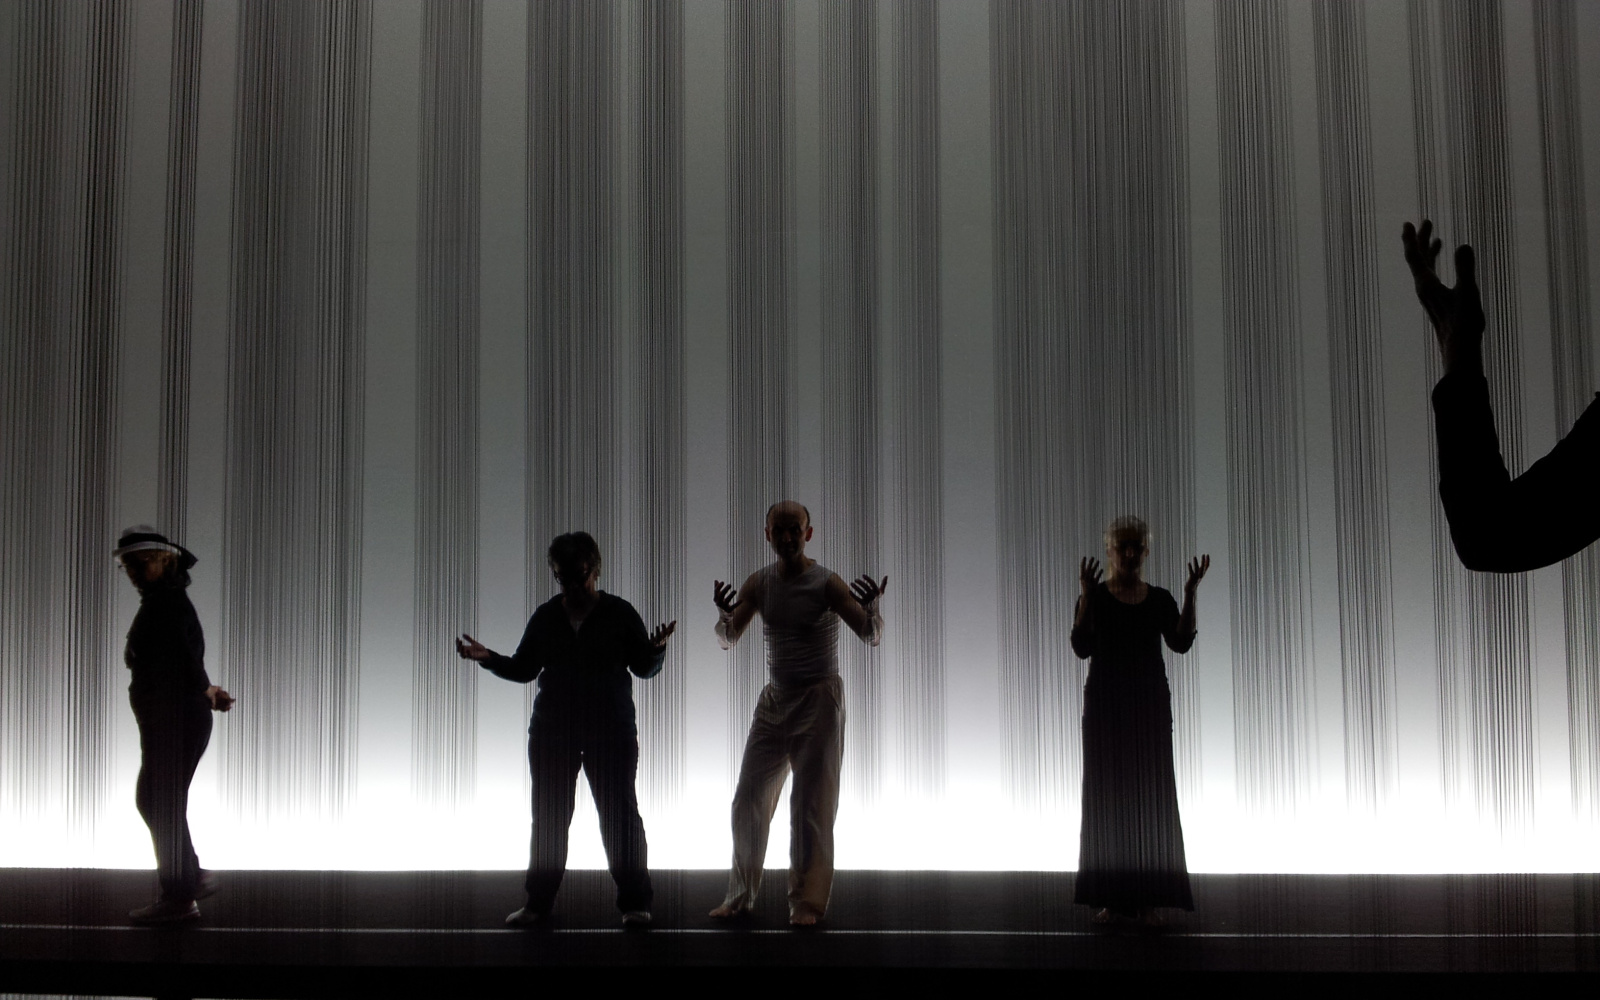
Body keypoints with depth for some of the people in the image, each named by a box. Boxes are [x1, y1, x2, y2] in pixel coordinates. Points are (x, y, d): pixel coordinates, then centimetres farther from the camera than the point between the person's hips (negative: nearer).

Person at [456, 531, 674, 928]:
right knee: (549, 815, 5)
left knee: (619, 813, -2)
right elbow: (523, 669, 12)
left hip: (611, 731, -3)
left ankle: (634, 902, 5)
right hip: (552, 731, 3)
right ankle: (538, 902, 14)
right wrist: (487, 658, -3)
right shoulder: (545, 616, 9)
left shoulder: (619, 613, 0)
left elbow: (644, 668, -1)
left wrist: (655, 649, -22)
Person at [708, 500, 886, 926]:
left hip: (819, 702, -5)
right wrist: (724, 615, -18)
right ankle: (740, 896, 16)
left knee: (811, 806, -3)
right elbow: (728, 639, 4)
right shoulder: (759, 583, 3)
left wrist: (872, 607, -35)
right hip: (774, 700, 5)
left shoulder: (826, 584, -10)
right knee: (748, 800, 5)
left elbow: (871, 636, -14)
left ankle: (807, 902, 6)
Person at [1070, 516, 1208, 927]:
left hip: (1150, 702, 2)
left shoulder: (1160, 599, 8)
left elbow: (1181, 643, -7)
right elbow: (1082, 648, -12)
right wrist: (1087, 595, -21)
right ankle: (1110, 898, 1)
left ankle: (1147, 899, 2)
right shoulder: (1095, 596, 2)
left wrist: (1190, 594, -15)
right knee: (1107, 795, -3)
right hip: (1105, 701, -2)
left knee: (1152, 794, -1)